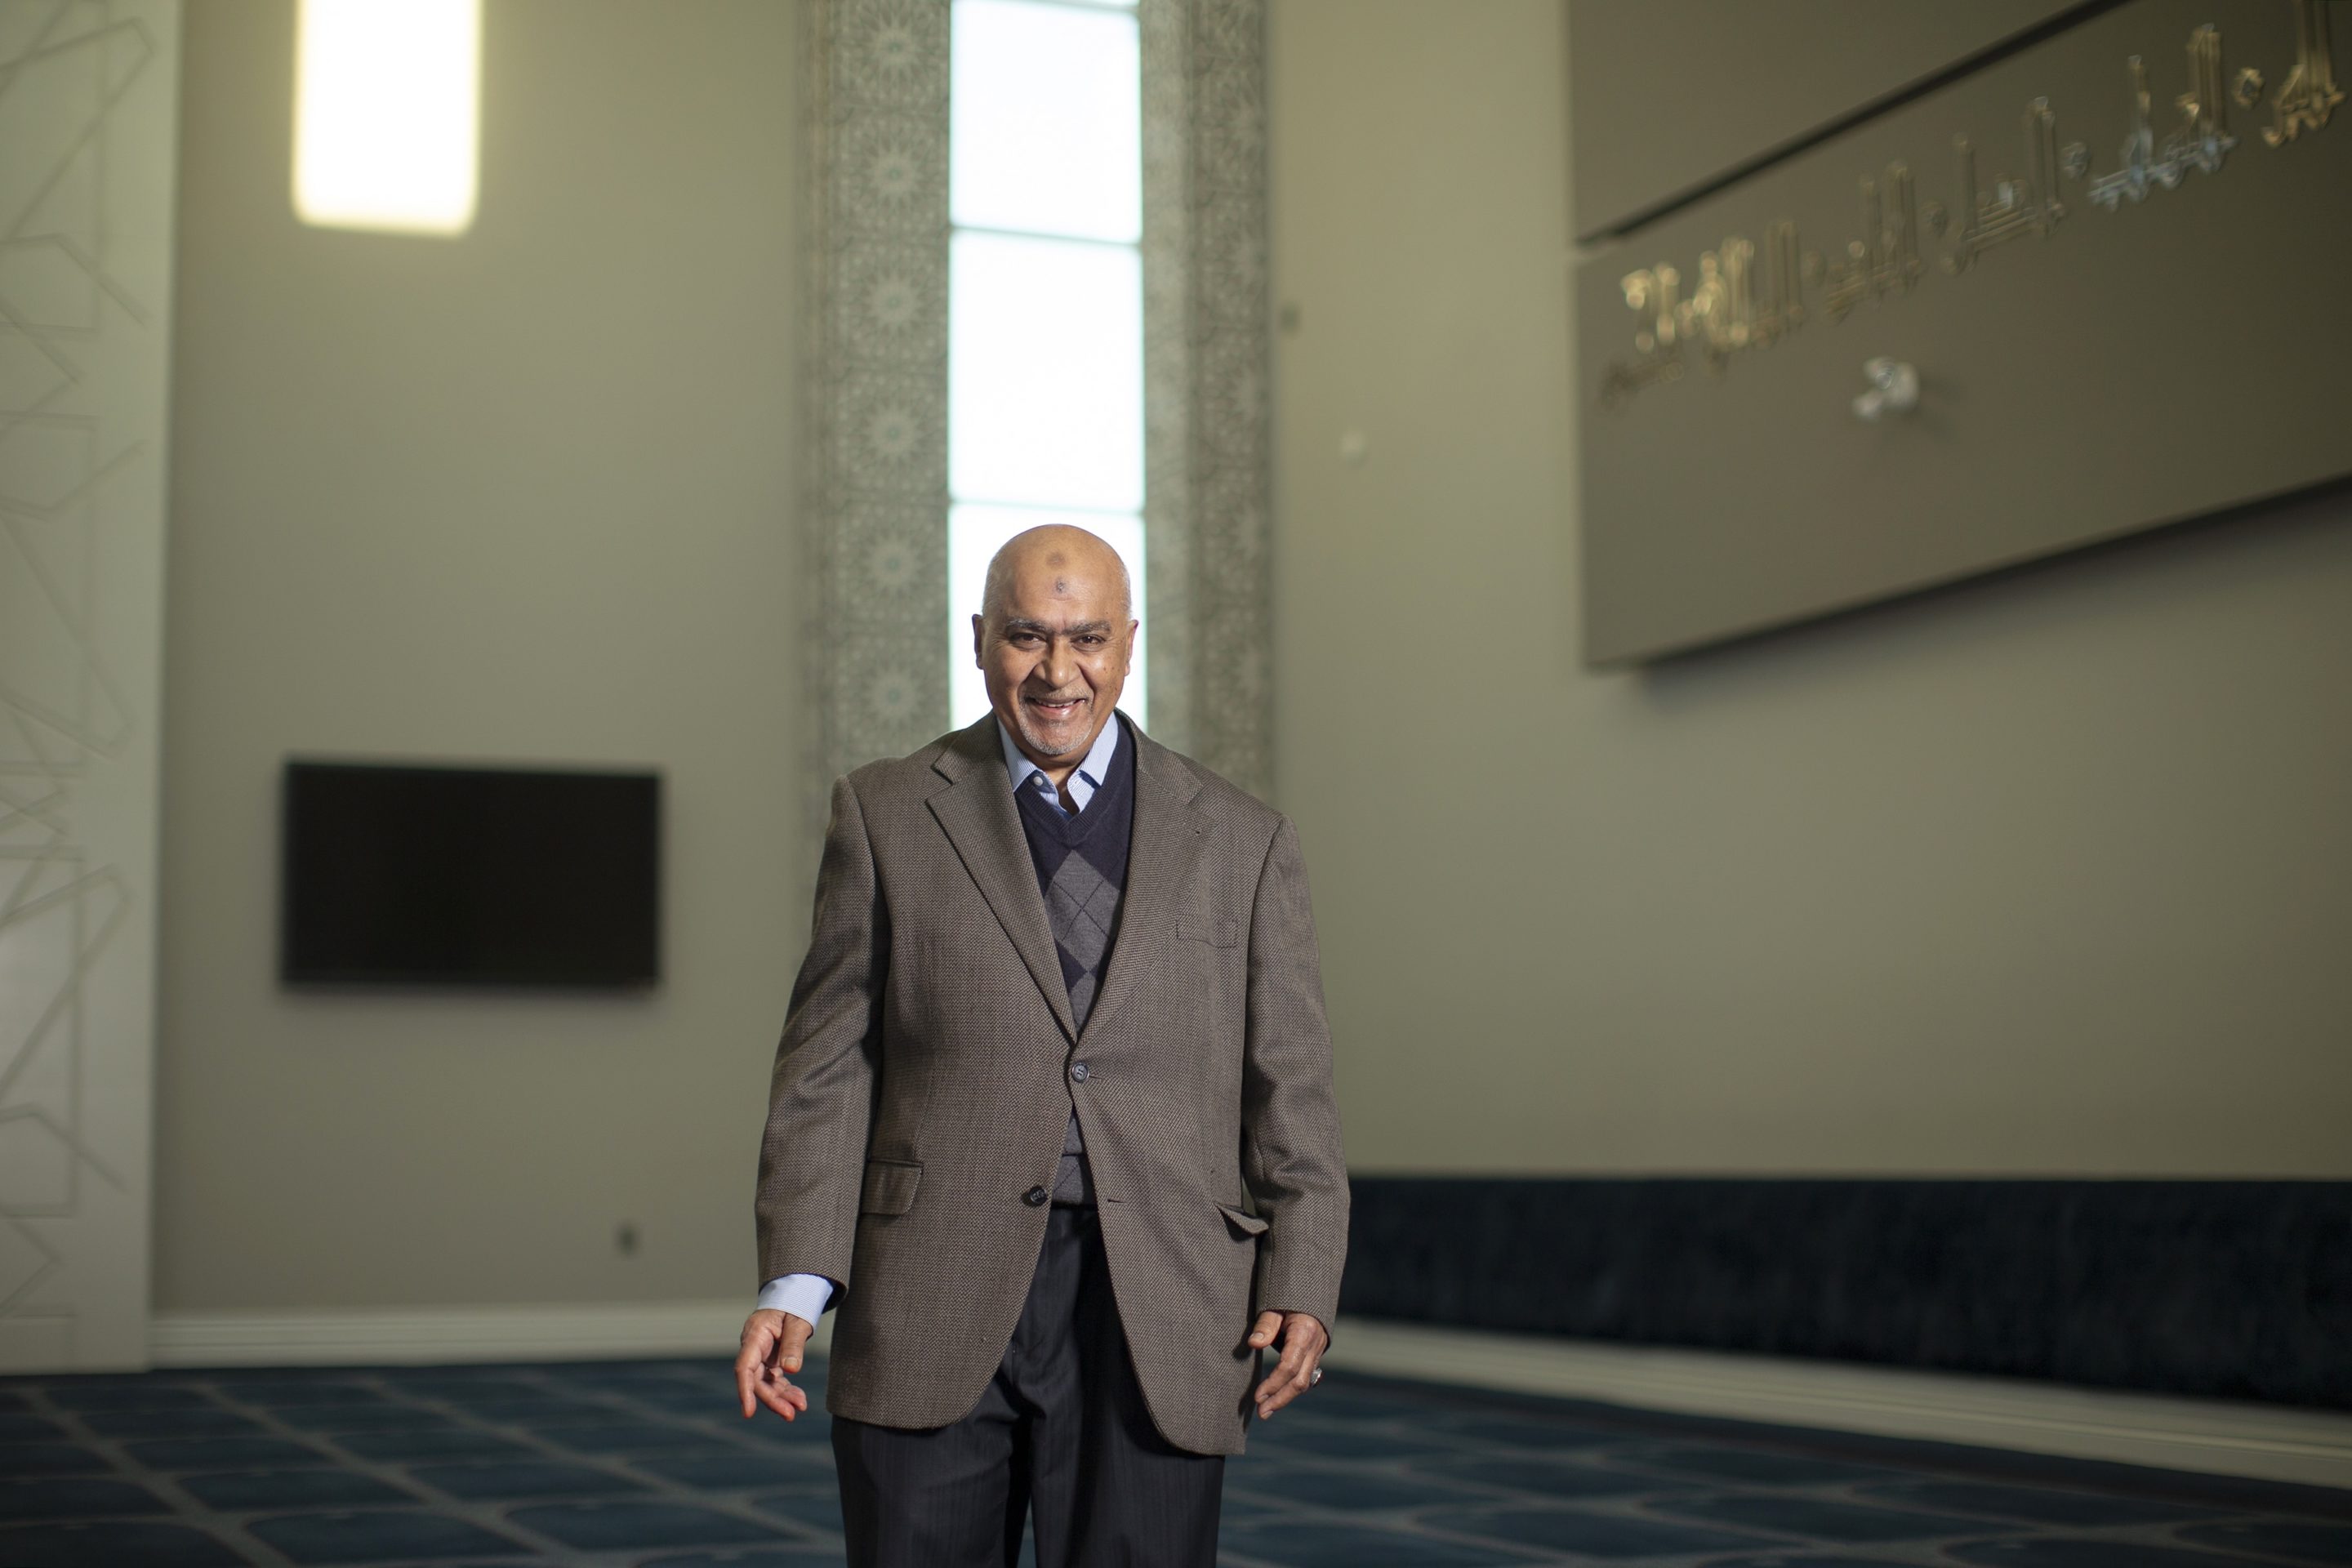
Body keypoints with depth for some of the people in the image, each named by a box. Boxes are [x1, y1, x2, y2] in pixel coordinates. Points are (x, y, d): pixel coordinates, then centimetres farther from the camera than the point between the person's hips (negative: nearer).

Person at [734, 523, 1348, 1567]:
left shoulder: (1241, 841, 11)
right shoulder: (887, 814, 9)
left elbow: (1289, 1082, 8)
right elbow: (828, 1062, 5)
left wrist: (1300, 1286, -4)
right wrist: (796, 1279, -5)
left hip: (1155, 1323, 1)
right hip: (933, 1316, 0)